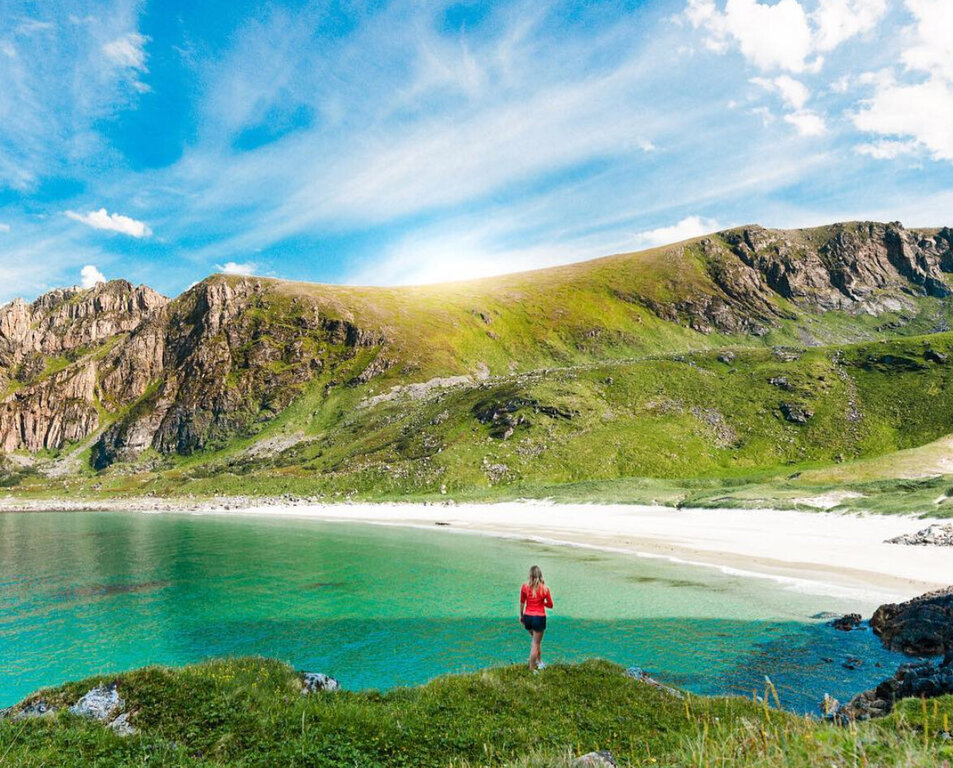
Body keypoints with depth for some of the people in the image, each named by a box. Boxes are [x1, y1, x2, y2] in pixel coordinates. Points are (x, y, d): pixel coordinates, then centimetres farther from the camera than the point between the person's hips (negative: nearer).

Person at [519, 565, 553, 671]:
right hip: (539, 617, -3)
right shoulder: (545, 588, -10)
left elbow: (522, 603, 2)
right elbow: (550, 605, -2)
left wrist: (521, 615, 16)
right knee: (536, 643, 8)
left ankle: (539, 662, 34)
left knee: (535, 639, 27)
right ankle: (531, 668, 11)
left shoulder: (524, 587, -6)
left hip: (527, 617, 3)